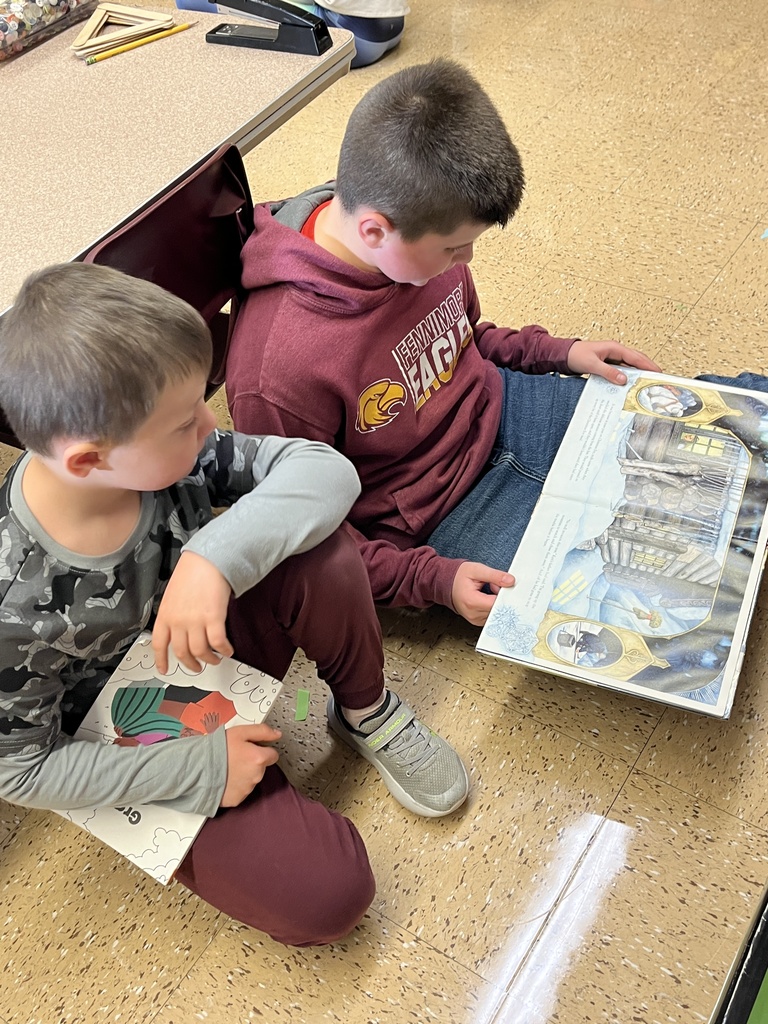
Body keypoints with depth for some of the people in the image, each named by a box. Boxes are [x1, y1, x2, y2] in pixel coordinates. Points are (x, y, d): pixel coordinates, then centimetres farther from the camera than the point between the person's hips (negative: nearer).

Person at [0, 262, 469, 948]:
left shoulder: (166, 454, -22)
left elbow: (327, 469, -23)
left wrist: (216, 557, -40)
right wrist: (200, 768, -22)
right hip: (151, 747, -4)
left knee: (325, 558, -26)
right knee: (327, 896, -20)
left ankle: (366, 711, 1)